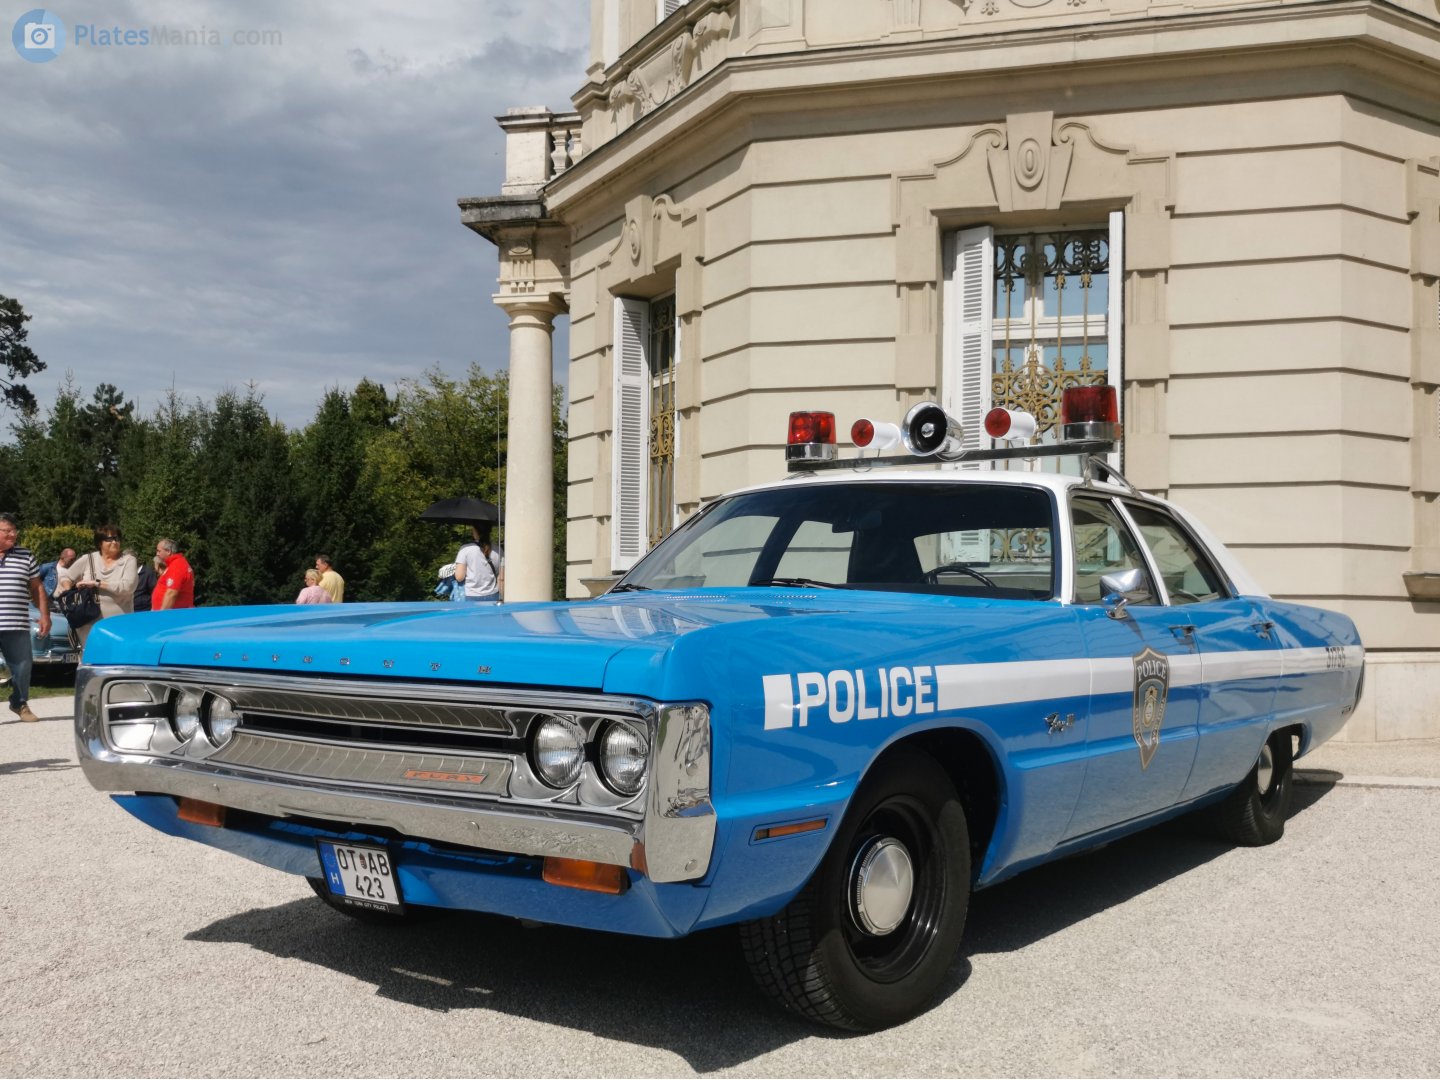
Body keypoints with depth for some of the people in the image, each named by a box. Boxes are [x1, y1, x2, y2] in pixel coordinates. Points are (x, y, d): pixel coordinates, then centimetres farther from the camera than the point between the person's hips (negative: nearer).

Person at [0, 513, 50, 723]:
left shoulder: (25, 556, 11)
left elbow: (37, 588, 13)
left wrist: (45, 615, 7)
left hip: (17, 627, 2)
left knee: (23, 666, 6)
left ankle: (19, 703, 25)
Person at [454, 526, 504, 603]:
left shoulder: (466, 549, -5)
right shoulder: (497, 551, 1)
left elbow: (459, 577, -7)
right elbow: (501, 579, 3)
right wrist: (501, 598, 13)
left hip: (472, 598, -2)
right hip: (493, 598, 2)